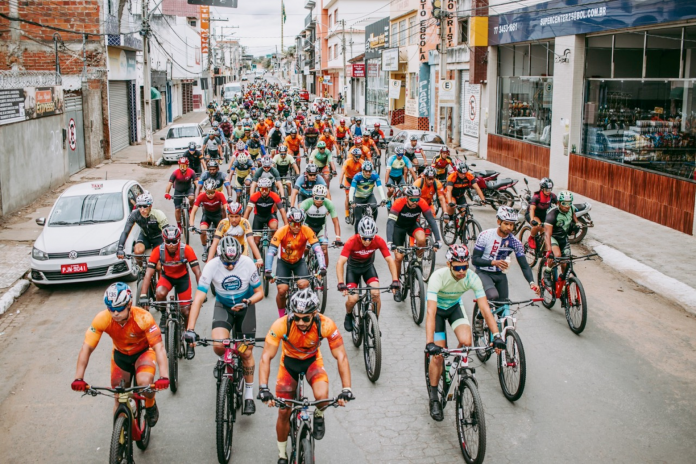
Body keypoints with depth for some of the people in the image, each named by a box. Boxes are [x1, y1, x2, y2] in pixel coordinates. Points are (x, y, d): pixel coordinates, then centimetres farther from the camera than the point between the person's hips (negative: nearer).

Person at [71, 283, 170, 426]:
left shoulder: (143, 318, -35)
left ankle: (151, 406, 3)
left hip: (143, 352, -3)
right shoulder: (102, 319, -28)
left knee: (145, 382, -30)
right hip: (121, 354, 3)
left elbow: (159, 347, -39)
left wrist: (164, 377, -52)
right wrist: (78, 379, -37)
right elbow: (86, 348, -26)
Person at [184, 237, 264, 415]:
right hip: (223, 307, 0)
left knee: (246, 352, 0)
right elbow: (198, 299, -26)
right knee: (219, 345, -25)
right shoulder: (212, 266, -24)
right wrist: (190, 329, -34)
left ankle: (249, 395, 19)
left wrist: (247, 302, -33)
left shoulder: (247, 263, -23)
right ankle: (223, 360, 14)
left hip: (245, 307, 0)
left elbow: (260, 292, -11)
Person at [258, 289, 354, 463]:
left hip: (313, 361, 0)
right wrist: (263, 389, -41)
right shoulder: (282, 325, -33)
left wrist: (346, 389, -35)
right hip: (289, 361, 1)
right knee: (283, 412, 1)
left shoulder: (326, 325, -31)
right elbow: (266, 357, -30)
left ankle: (318, 417, 6)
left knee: (322, 395, -30)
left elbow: (341, 357, -26)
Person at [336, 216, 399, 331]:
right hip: (353, 268, -2)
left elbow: (390, 260, -25)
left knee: (376, 294, -20)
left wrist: (395, 281, -36)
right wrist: (341, 283, -50)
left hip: (368, 267, 2)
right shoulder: (352, 242, -33)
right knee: (352, 299, -16)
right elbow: (340, 263, -38)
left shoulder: (379, 241, -26)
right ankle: (349, 316, 20)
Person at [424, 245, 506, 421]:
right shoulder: (438, 277, -36)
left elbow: (485, 309, -27)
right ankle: (434, 398, 10)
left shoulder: (472, 278, -28)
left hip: (455, 306, 3)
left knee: (466, 342, -24)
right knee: (438, 355, -10)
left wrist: (497, 335, -38)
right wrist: (429, 343, -52)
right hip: (438, 308, -2)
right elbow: (430, 312, -42)